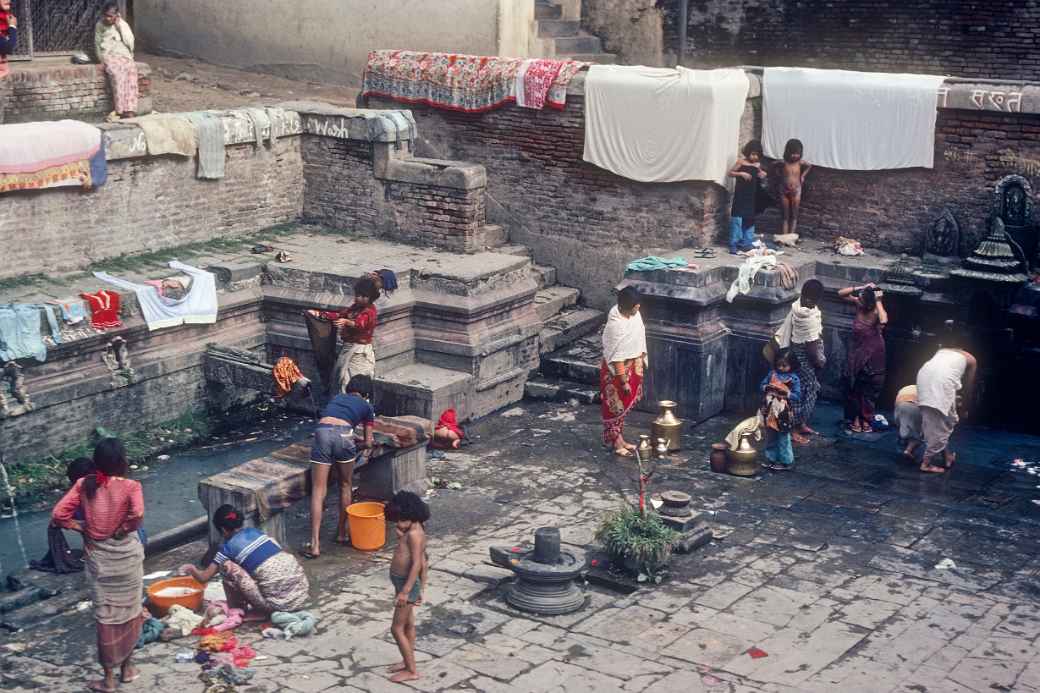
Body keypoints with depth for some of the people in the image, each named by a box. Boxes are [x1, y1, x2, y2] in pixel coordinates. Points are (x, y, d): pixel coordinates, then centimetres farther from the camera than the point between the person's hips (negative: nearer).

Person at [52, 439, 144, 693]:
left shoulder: (84, 484, -5)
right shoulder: (129, 486, -14)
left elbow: (58, 515, -9)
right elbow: (138, 514, -31)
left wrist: (83, 528, 2)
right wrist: (123, 530, -14)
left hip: (98, 557, 2)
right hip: (125, 556, -2)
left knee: (105, 615, 8)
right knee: (128, 611, 16)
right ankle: (126, 667, 28)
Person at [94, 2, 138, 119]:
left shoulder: (123, 25, 7)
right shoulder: (100, 25, 7)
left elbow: (130, 42, -4)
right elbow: (97, 44, 11)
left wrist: (120, 26, -8)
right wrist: (102, 59, -4)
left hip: (124, 56, 1)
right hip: (108, 56, -1)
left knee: (131, 70, -34)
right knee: (117, 72, -35)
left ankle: (130, 109, -41)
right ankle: (121, 109, -40)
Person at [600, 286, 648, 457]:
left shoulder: (633, 313, -6)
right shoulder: (617, 325, -31)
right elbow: (617, 357, -26)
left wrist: (641, 360, 20)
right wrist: (624, 381, -22)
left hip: (632, 367, 8)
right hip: (618, 371, -8)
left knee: (624, 405, 18)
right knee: (616, 406, 5)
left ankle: (620, 439, 30)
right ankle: (617, 444, 15)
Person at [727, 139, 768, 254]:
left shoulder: (758, 165, 8)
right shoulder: (741, 161, -4)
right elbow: (730, 172, -1)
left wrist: (762, 175, -1)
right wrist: (741, 173, -17)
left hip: (752, 196, 5)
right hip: (740, 194, -5)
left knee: (749, 219, 8)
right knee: (737, 219, -7)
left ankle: (746, 244, 16)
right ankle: (734, 245, -4)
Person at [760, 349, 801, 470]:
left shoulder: (793, 378, -6)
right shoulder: (772, 374, 5)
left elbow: (797, 396, -7)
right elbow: (761, 385, 10)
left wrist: (786, 393, -21)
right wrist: (767, 387, -10)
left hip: (783, 413, -5)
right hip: (769, 411, 5)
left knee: (783, 438, 0)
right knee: (770, 437, 14)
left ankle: (786, 461, 10)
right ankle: (772, 459, 27)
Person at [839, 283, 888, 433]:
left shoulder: (877, 312, -25)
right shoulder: (858, 304, -11)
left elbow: (884, 321, -48)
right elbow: (841, 293, -8)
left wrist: (878, 301, -37)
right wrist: (860, 288, -21)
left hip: (872, 355, -4)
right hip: (856, 353, 4)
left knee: (869, 389, 11)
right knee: (853, 387, 10)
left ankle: (866, 419, 26)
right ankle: (855, 418, 24)